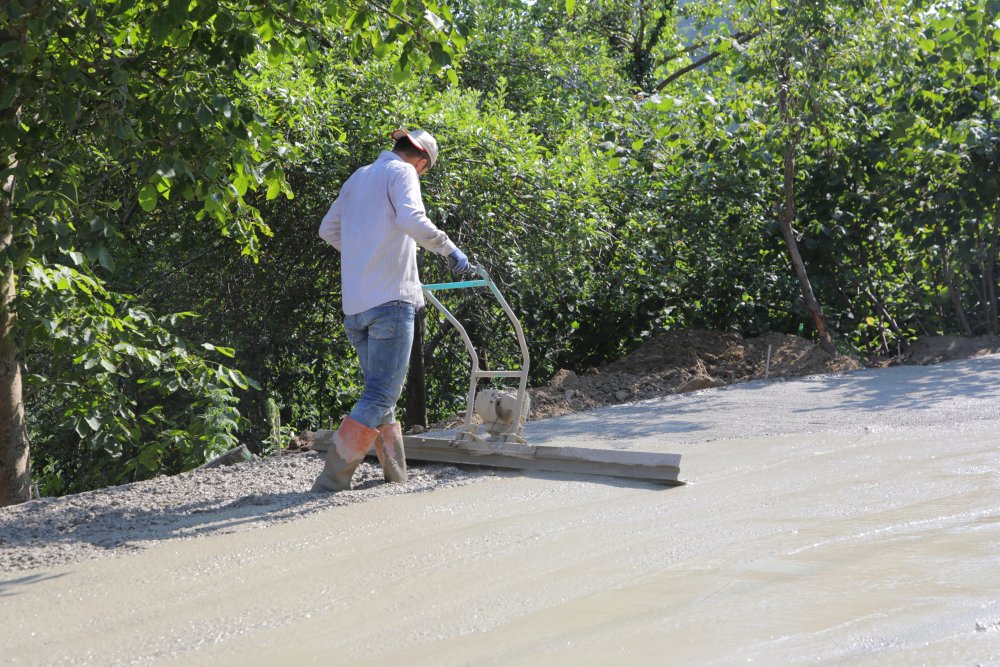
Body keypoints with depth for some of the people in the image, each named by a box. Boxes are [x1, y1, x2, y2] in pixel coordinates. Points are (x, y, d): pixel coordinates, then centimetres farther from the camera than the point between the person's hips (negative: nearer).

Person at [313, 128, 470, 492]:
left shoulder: (359, 177, 20)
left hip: (354, 303, 8)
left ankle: (395, 470, 21)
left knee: (379, 390, 17)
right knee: (381, 395, -7)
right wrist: (449, 248, -12)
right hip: (390, 298, -8)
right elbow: (411, 219, -22)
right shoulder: (402, 172, -3)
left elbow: (328, 228, 28)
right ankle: (333, 477, -12)